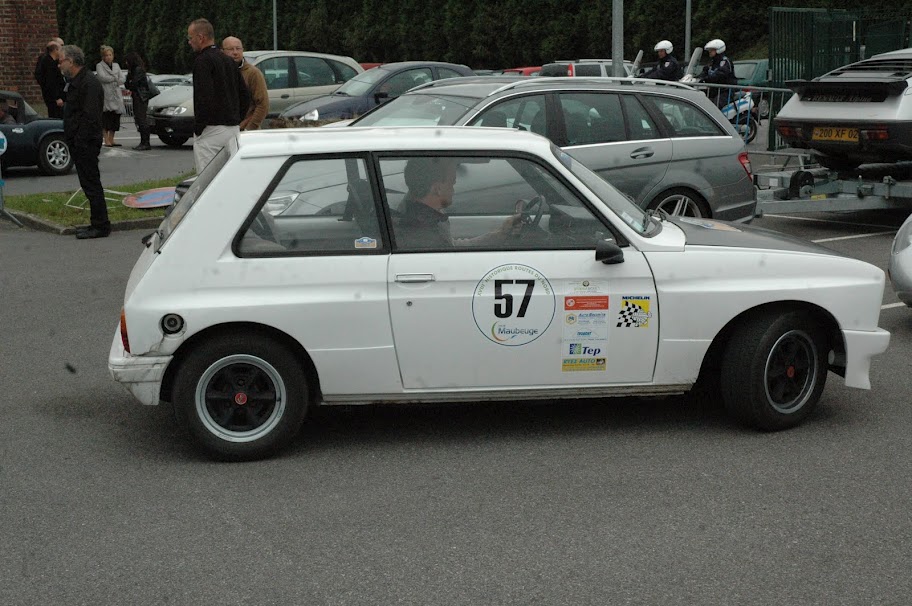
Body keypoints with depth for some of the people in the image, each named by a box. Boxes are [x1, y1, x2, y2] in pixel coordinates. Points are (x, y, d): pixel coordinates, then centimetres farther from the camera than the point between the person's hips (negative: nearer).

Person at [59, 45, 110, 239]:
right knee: (89, 184, 12)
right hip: (79, 144, 11)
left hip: (86, 144, -10)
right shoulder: (76, 82, 18)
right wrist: (73, 142, 16)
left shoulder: (89, 83, -16)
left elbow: (90, 116, -22)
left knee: (91, 184, -7)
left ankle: (100, 226, -4)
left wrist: (80, 142, -23)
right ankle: (98, 225, 16)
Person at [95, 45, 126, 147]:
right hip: (105, 95, -5)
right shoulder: (99, 66, 3)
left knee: (115, 119, 3)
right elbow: (102, 77, -14)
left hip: (116, 96, 5)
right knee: (106, 118, -8)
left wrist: (111, 80, -7)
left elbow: (123, 78, 8)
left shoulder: (116, 66, 18)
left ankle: (111, 140, 9)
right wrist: (115, 78, -4)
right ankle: (106, 140, -7)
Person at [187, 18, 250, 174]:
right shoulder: (228, 60, 16)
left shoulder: (203, 60, -11)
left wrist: (197, 127, -13)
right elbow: (245, 97, 18)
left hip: (211, 130, -9)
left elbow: (204, 97, -21)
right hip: (233, 129, 9)